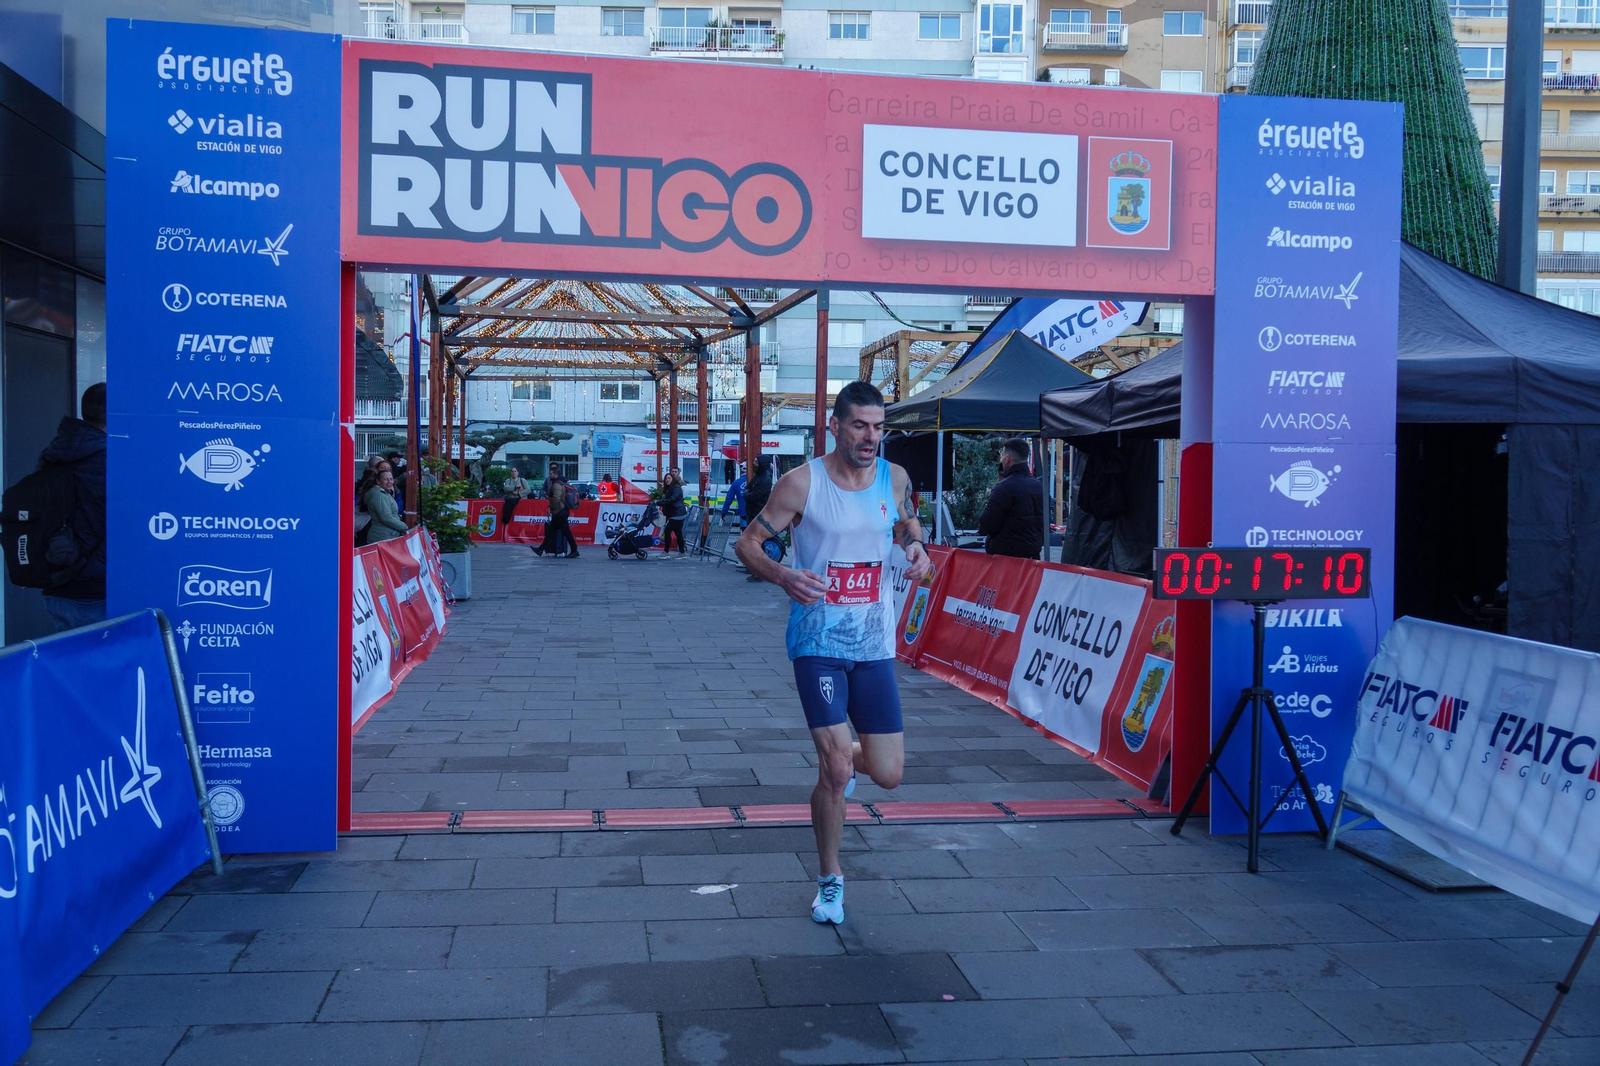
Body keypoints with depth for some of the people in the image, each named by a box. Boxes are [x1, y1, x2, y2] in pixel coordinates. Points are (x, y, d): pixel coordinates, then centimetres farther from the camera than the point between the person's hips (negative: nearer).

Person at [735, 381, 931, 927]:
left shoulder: (895, 478, 2)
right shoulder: (802, 483, -10)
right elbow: (747, 542, -5)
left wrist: (916, 547, -3)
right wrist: (783, 576, -25)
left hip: (875, 646, 4)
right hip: (818, 643, -4)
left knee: (888, 774, 3)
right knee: (836, 770, -10)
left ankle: (840, 757, 41)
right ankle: (830, 881, 15)